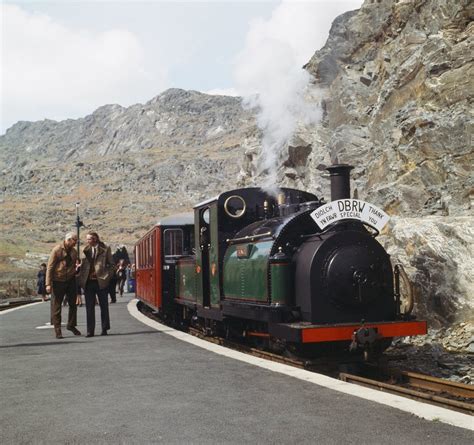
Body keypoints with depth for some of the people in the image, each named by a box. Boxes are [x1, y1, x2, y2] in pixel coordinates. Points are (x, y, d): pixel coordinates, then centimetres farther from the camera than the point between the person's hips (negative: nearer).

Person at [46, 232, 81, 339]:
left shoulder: (74, 251, 9)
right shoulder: (57, 250, -10)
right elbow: (50, 267, -11)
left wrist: (77, 267, 3)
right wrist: (48, 284, -16)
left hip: (70, 280, 6)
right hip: (58, 281, -6)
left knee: (73, 304, 10)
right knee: (56, 306, 0)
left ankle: (71, 325, 27)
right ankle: (57, 330, 6)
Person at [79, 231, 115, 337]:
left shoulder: (105, 249, 0)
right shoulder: (85, 251, 10)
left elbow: (111, 265, 2)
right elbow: (82, 266, 11)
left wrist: (105, 276, -9)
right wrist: (82, 281, -4)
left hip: (101, 282, -3)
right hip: (88, 283, 3)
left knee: (104, 306, 6)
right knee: (89, 307, 3)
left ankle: (104, 329, 15)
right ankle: (90, 331, 7)